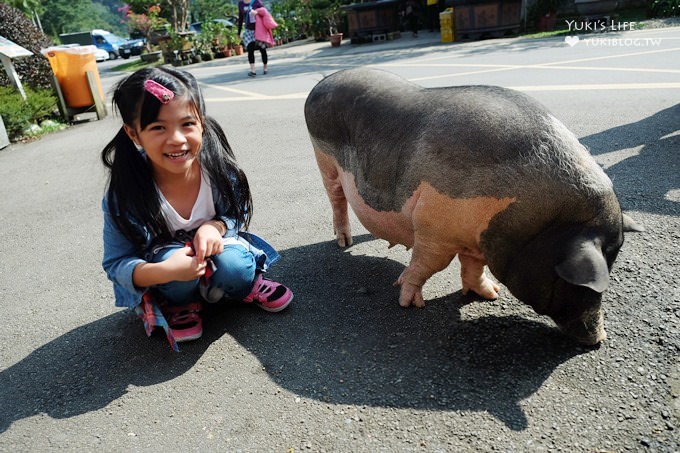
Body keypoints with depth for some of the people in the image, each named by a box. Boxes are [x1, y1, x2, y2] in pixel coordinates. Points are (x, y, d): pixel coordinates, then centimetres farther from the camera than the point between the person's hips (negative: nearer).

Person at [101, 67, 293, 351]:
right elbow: (116, 263, -18)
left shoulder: (219, 170, -21)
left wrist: (215, 227, -28)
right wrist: (164, 271, -38)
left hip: (213, 254, 1)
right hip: (159, 271, -1)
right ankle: (178, 305, 1)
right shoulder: (124, 196, -26)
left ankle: (247, 285, 7)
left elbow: (238, 214, -4)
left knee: (233, 263, -31)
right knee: (169, 257, -34)